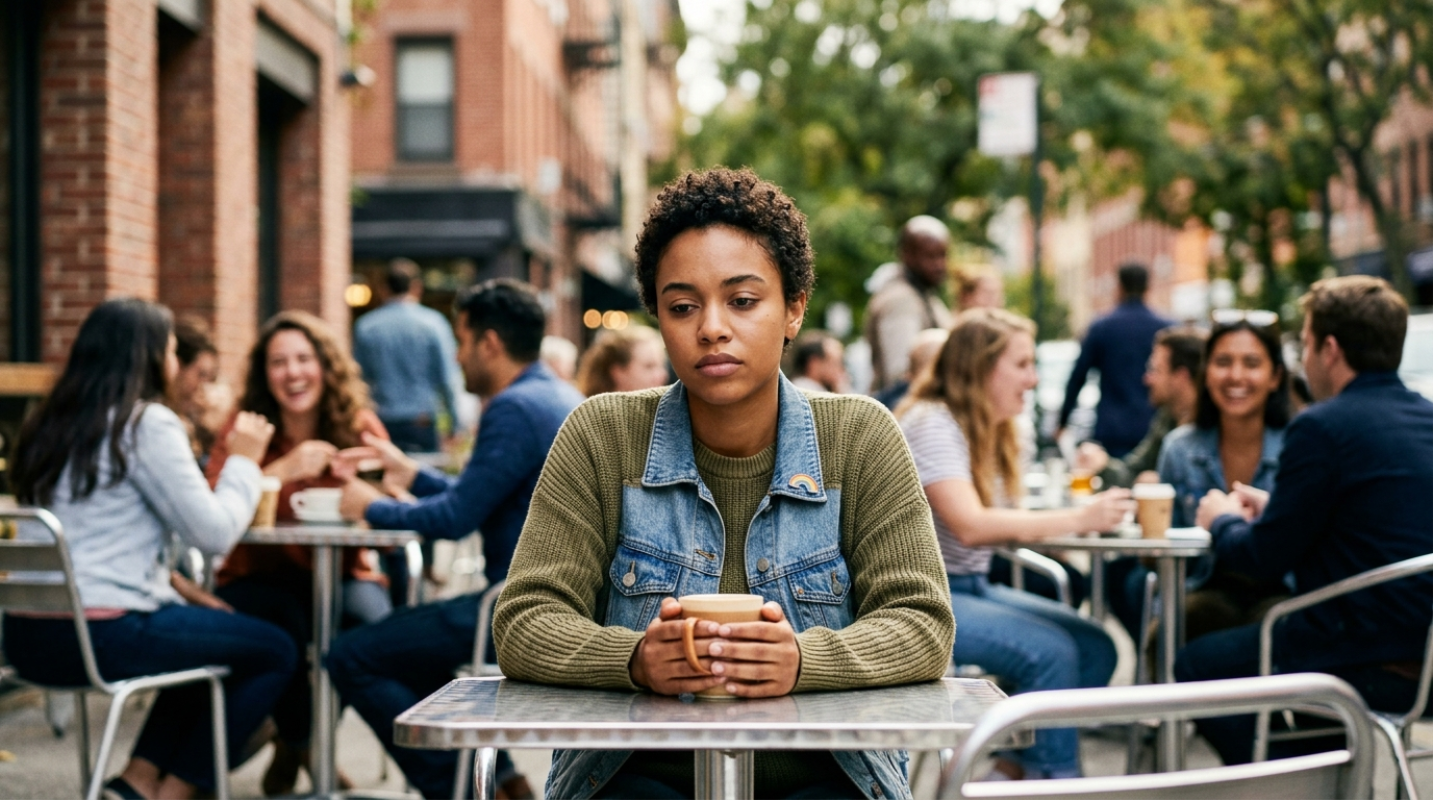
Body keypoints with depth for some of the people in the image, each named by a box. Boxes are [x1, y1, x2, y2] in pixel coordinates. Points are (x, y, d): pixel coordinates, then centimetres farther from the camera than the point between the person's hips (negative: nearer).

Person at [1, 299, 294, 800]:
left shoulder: (50, 426, 15)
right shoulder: (147, 424, -9)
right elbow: (215, 532, -11)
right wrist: (244, 460, 5)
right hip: (100, 637, -9)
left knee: (208, 635, 29)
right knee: (274, 652, 7)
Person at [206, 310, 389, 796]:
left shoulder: (359, 427, -4)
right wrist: (281, 471, -34)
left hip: (342, 575, 1)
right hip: (259, 578, -1)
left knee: (371, 623, -30)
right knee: (284, 627, -33)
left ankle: (314, 741, 1)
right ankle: (295, 745, 0)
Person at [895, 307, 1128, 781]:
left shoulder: (991, 430, 12)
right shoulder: (931, 423, -15)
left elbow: (997, 522, 3)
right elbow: (969, 526, -27)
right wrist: (1078, 519, -29)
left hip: (971, 587, 9)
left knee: (1095, 648, -6)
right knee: (1050, 652, -24)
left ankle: (1017, 765, 3)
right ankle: (1052, 777, -9)